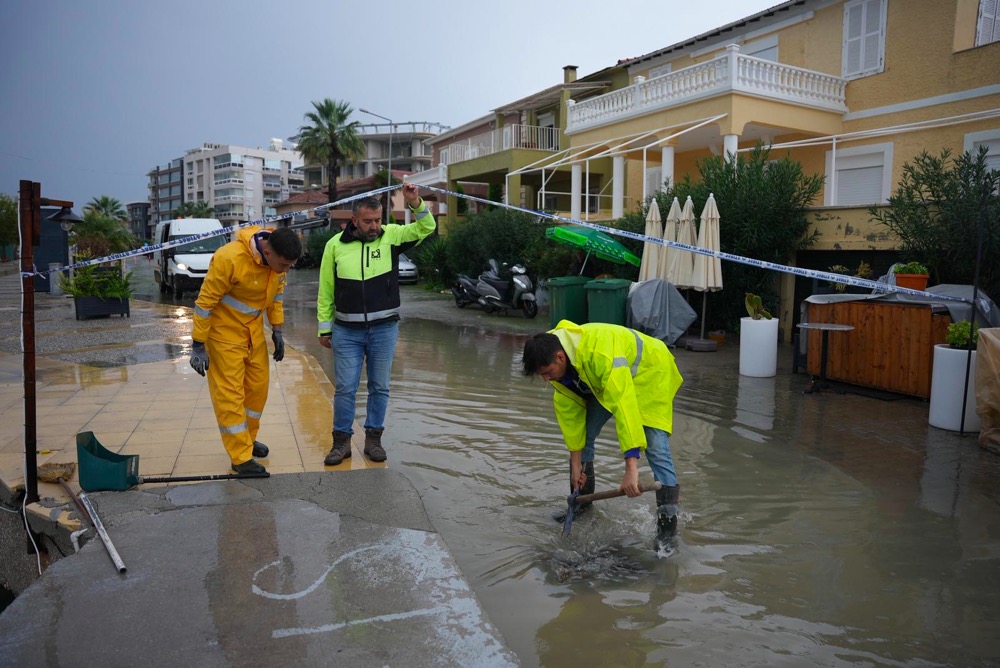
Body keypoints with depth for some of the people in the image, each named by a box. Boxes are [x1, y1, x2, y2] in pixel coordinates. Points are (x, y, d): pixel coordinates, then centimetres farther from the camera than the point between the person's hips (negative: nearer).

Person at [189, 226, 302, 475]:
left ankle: (247, 439, 33)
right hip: (225, 331, -7)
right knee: (229, 393, -2)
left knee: (258, 386, 13)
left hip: (254, 330, 7)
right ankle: (241, 457, 6)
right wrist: (198, 345, -17)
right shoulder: (229, 258, -30)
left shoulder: (278, 257, -10)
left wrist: (277, 329, 8)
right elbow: (205, 302, -22)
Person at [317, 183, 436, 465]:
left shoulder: (391, 235, -1)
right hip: (347, 330, 0)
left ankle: (373, 438, 23)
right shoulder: (335, 244, -1)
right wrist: (324, 328, 7)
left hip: (384, 328, 1)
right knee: (345, 388, 3)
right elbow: (326, 291, 5)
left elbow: (426, 228, -5)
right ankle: (342, 440, 18)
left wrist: (415, 202, -23)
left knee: (380, 387, 9)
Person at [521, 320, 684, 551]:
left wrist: (631, 467, -52)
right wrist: (576, 463, -6)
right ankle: (581, 502, 23)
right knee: (584, 436, 4)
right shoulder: (554, 356, -18)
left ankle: (667, 524, -7)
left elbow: (623, 405, -48)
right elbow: (569, 410, -9)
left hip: (649, 370, -7)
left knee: (655, 447, -17)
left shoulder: (601, 354, -43)